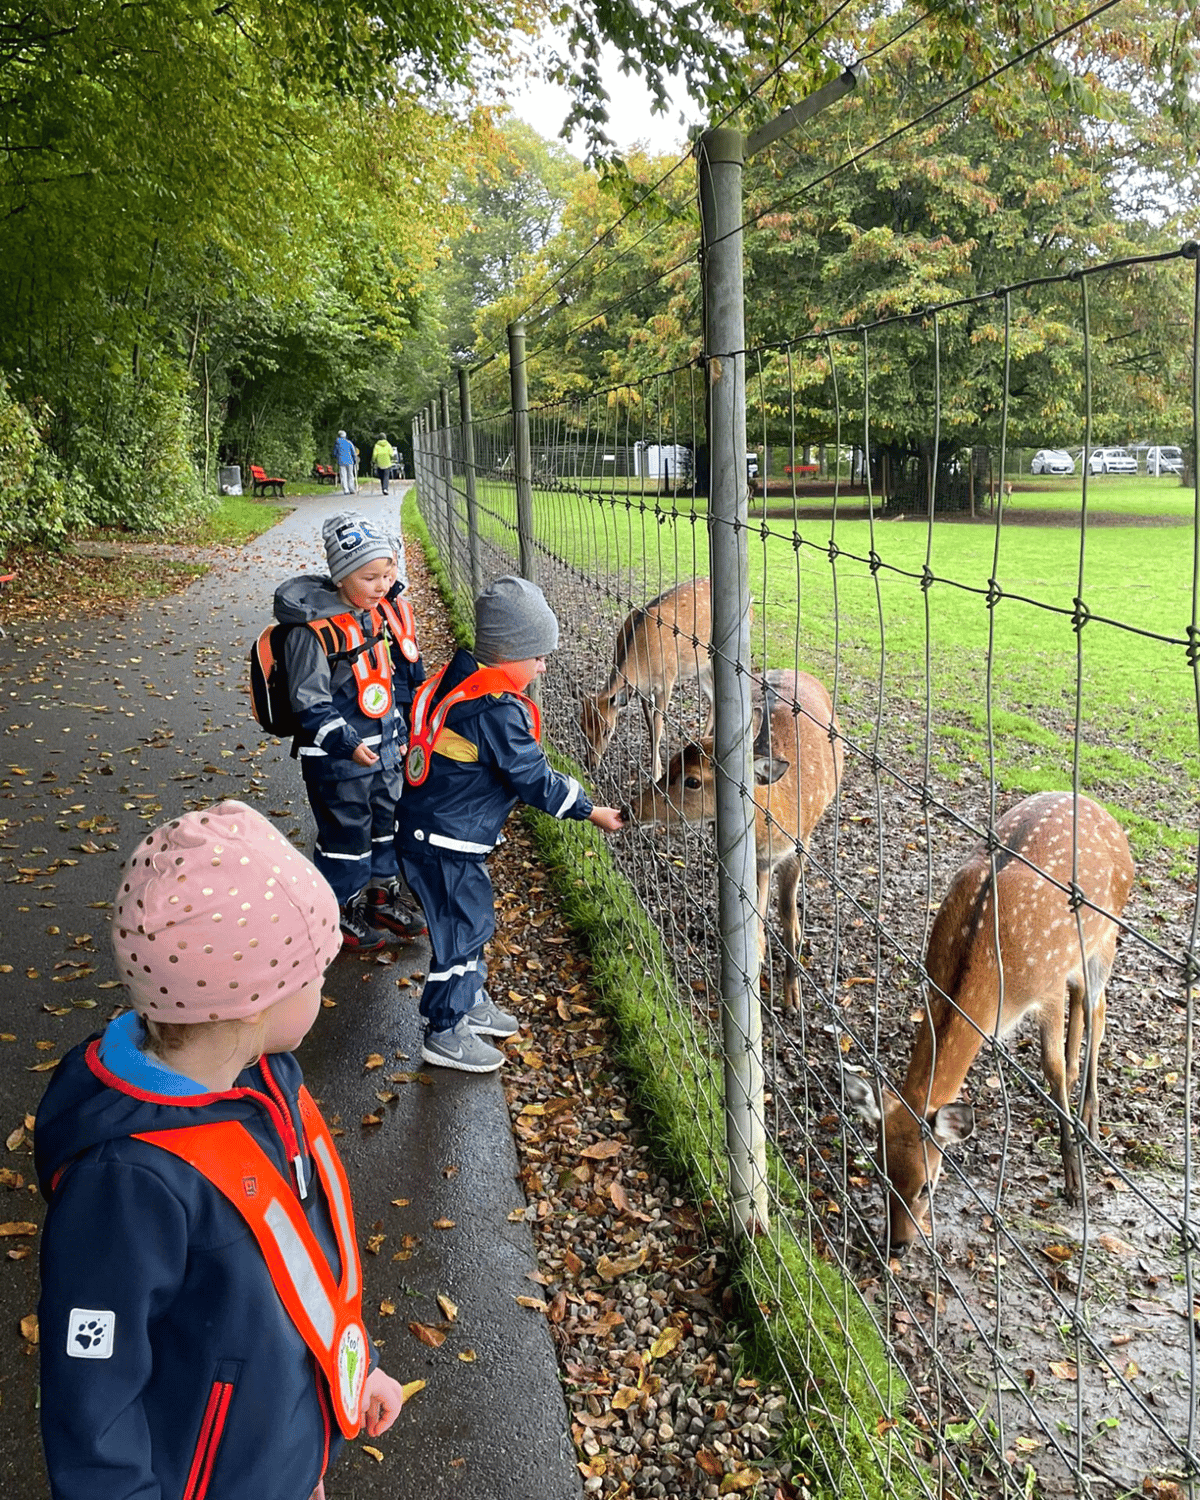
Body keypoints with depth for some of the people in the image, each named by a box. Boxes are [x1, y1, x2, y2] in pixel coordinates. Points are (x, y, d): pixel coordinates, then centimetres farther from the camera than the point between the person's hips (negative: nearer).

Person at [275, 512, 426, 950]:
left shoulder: (380, 616, 3)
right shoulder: (315, 631, -22)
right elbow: (309, 701, -20)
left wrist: (402, 732, 18)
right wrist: (347, 743, -26)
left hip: (384, 747, 8)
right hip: (336, 756, -8)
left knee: (385, 821, 19)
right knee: (346, 832, 5)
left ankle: (382, 897, 38)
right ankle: (342, 914, 23)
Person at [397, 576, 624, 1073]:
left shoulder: (457, 681, 4)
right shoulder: (497, 711, -25)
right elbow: (534, 780, -20)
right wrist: (592, 812, -9)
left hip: (435, 831, 10)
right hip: (445, 844, -10)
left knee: (474, 920, 22)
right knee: (462, 929, 3)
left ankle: (470, 1001, 38)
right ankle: (446, 1034, 17)